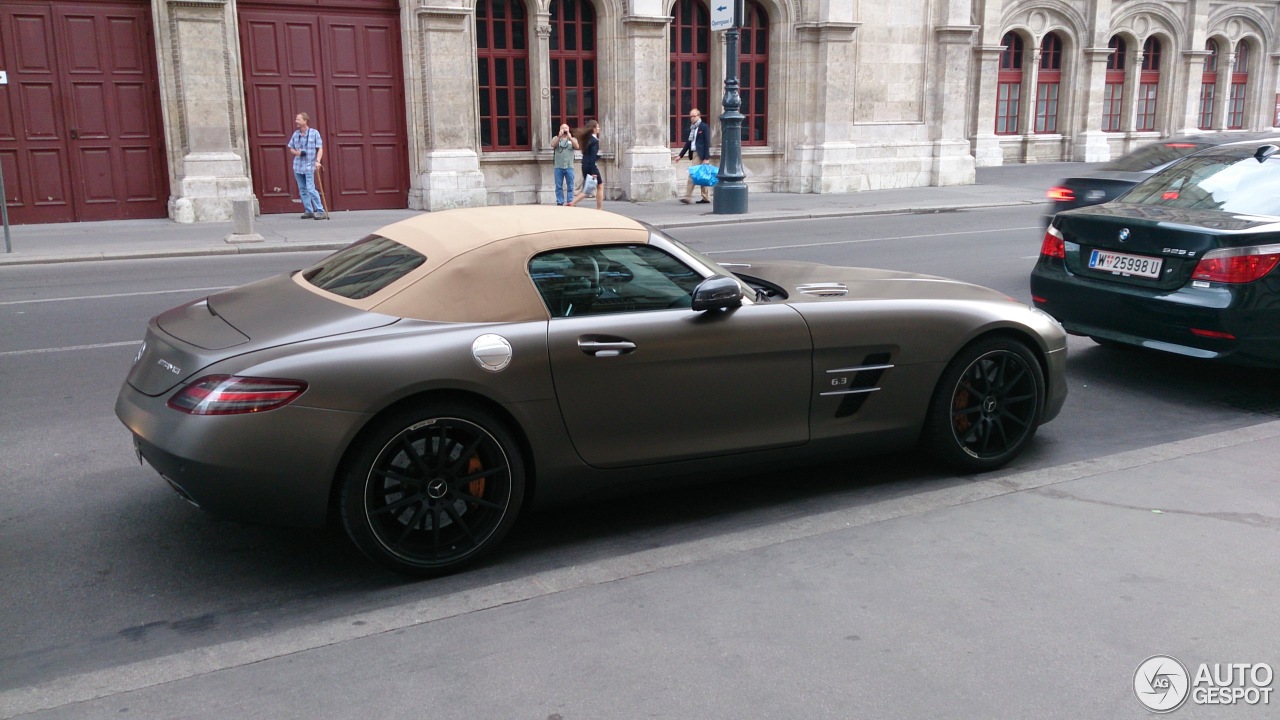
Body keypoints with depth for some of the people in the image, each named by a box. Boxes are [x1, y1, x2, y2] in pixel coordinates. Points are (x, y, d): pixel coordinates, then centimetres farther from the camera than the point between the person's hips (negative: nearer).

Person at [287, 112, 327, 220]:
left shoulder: (314, 133, -4)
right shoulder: (295, 134, 9)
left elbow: (320, 148, -5)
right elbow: (291, 148, 17)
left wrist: (317, 161, -19)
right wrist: (296, 152, -5)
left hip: (309, 166, -6)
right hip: (298, 166, 6)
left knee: (310, 189, -13)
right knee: (302, 190, 7)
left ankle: (321, 211, -9)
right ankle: (309, 211, 14)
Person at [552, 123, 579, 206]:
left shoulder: (572, 139, 11)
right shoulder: (556, 138, 12)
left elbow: (577, 147, -9)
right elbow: (553, 145, -9)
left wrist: (569, 137, -20)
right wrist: (559, 136, -19)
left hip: (569, 167, 0)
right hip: (558, 167, 0)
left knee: (570, 186, -1)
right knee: (559, 186, 1)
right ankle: (559, 202, 5)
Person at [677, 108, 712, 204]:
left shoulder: (703, 127, -7)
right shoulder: (692, 128, 13)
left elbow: (707, 143, -11)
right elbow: (688, 142, 17)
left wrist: (706, 158, -16)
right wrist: (680, 155, 13)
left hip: (700, 154, -8)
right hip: (694, 154, 8)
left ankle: (688, 197, -12)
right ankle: (706, 197, 15)